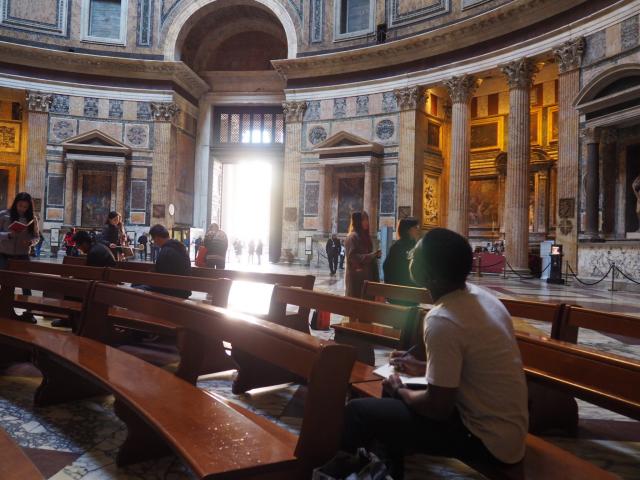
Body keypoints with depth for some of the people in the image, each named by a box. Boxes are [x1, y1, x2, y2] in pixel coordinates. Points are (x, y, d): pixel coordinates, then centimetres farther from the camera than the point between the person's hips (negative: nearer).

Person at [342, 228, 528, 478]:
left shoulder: (442, 321, -27)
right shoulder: (481, 296, 0)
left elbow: (438, 408, -21)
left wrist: (400, 391, -3)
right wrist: (423, 368, 17)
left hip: (488, 440, -9)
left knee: (359, 411, -8)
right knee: (393, 398, 20)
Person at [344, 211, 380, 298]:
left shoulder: (365, 236, 14)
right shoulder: (352, 237, -11)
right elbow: (352, 257, -19)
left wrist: (375, 255, 6)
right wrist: (371, 255, -23)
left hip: (366, 275, 8)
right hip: (356, 277, -8)